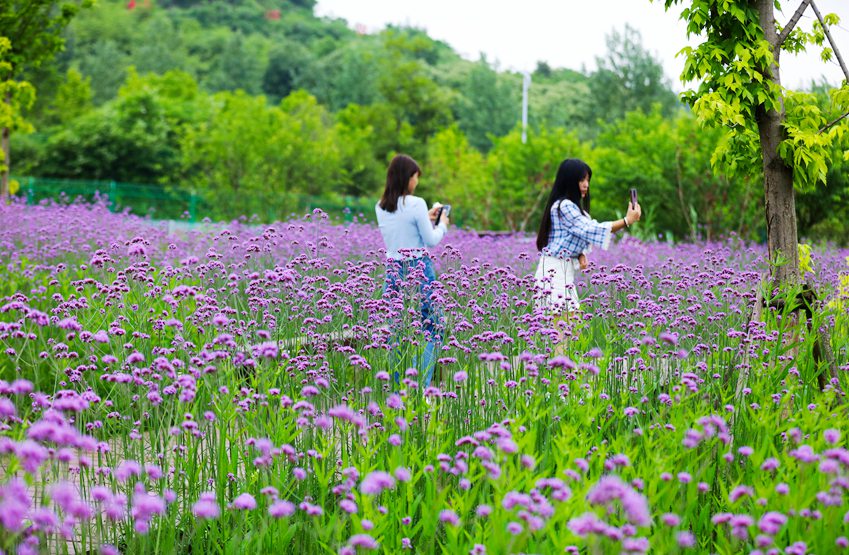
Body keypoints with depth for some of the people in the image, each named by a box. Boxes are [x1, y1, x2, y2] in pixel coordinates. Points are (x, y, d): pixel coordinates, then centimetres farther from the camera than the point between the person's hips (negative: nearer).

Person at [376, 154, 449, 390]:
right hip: (418, 271, -6)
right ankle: (420, 384, -6)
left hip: (393, 271, 6)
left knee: (398, 329, 10)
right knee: (433, 328, 4)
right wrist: (442, 224, 10)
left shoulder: (381, 208, 8)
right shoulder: (415, 204, -12)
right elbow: (431, 240, -8)